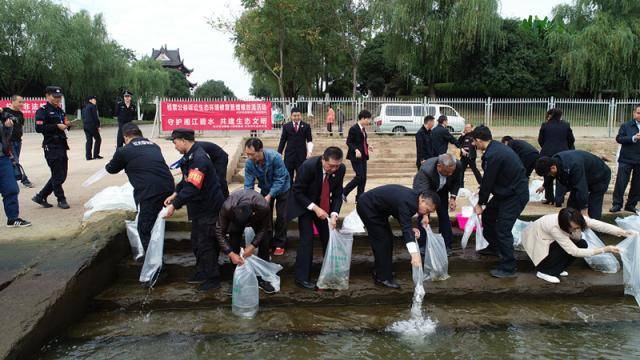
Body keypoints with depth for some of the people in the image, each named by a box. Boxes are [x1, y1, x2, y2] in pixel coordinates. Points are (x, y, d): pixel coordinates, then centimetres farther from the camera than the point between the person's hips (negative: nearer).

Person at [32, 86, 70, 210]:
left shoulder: (60, 110, 19)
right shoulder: (43, 111, -7)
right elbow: (39, 128, -18)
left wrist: (67, 125, 4)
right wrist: (57, 126, -19)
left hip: (62, 146, 8)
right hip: (51, 147, -8)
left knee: (62, 175, 10)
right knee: (58, 176, -3)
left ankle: (40, 197, 21)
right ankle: (61, 200, 11)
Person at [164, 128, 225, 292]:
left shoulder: (199, 159, -25)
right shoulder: (191, 156, 9)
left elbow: (192, 188, -32)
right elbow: (187, 180, 21)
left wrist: (175, 205, -31)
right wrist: (175, 194, 10)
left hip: (209, 209, -10)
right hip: (200, 208, 10)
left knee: (206, 244, -2)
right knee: (196, 242, 20)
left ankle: (213, 279, 10)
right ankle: (203, 272, 34)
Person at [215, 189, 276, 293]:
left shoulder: (264, 207, -42)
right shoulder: (227, 207, -42)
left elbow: (264, 228, -21)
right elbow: (219, 232, -30)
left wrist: (253, 245, -30)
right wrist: (231, 254, -35)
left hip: (257, 218, 0)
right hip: (235, 218, 0)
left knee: (264, 244, -10)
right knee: (234, 246, -10)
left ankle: (262, 279, 3)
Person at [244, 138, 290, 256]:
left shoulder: (275, 157, -38)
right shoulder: (249, 163, -27)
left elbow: (279, 179, -31)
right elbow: (248, 185, -21)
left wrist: (270, 195, -38)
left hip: (281, 188, -3)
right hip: (265, 189, 3)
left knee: (281, 216, 2)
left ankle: (279, 244, 17)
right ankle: (267, 243, 22)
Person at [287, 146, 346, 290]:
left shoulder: (341, 169, -19)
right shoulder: (308, 166, -32)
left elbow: (338, 194, -7)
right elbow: (297, 192, -22)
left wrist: (334, 214, -21)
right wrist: (314, 208, -28)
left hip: (324, 205, 5)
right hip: (304, 204, -4)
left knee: (329, 237, 5)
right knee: (307, 239, -12)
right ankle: (302, 278, -3)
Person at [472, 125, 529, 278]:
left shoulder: (492, 155, -26)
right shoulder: (497, 147, 5)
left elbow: (487, 181, -17)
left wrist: (480, 203, -5)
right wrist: (483, 190, 17)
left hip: (515, 196, -10)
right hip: (507, 191, 10)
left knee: (503, 229, -8)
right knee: (488, 214, 20)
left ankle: (508, 268, 0)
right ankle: (494, 247, 39)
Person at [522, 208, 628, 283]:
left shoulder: (576, 220, -25)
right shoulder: (555, 228, -41)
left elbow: (599, 225, -28)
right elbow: (574, 251, -38)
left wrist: (623, 232, -41)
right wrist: (604, 249, -39)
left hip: (551, 240, 7)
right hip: (536, 239, -7)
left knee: (582, 244, -12)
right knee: (569, 248, -29)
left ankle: (557, 268, 4)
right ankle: (544, 271, -13)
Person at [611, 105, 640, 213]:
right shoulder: (626, 126, 2)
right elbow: (619, 138, -9)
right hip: (626, 159, -3)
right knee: (621, 182, -3)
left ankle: (631, 205, 18)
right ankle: (617, 204, 5)